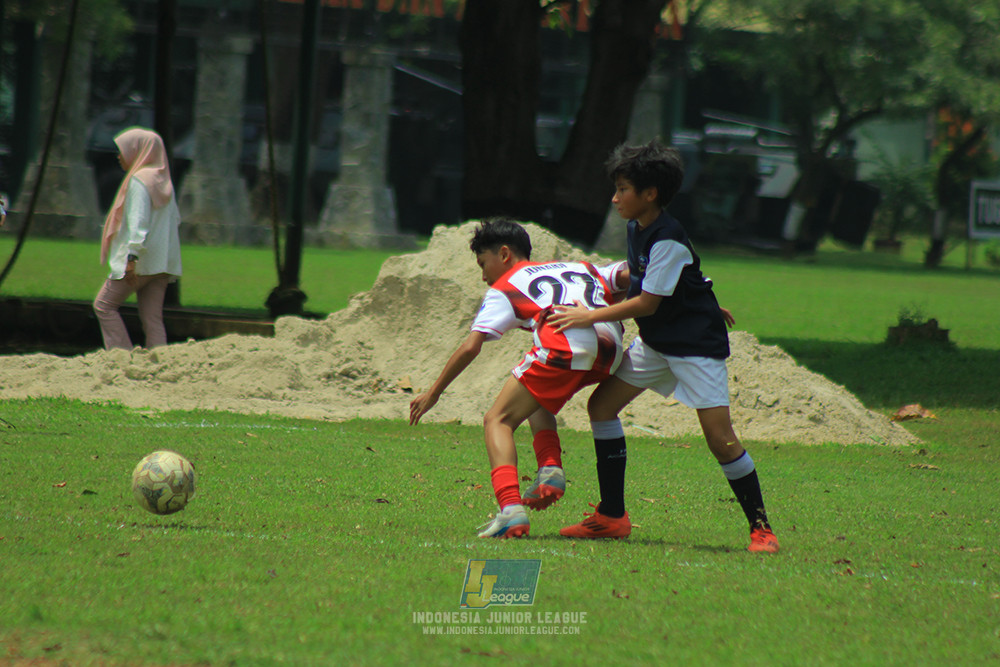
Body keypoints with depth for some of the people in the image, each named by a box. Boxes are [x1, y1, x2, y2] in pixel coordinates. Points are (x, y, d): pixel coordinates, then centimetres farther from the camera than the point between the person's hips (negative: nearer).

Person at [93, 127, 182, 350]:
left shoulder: (139, 180, -11)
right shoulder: (163, 181, 14)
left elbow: (139, 221, -21)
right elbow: (174, 218, 17)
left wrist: (132, 257, -27)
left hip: (140, 261, -8)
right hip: (161, 263, 8)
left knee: (104, 305, 2)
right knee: (152, 318, 5)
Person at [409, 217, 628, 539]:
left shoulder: (505, 287, 21)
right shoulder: (580, 268, 36)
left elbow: (470, 347, 14)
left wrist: (433, 392, 20)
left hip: (564, 346, -6)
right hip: (610, 349, 6)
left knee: (497, 421, 4)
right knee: (538, 401, 32)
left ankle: (511, 509, -18)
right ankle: (550, 471, 8)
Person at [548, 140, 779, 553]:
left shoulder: (668, 240, -22)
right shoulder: (637, 229, 4)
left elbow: (648, 302, -21)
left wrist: (591, 317, -16)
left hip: (696, 344, -10)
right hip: (655, 343, 10)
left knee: (719, 437, -15)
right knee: (601, 405, 5)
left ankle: (760, 528, -4)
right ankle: (611, 517, 10)